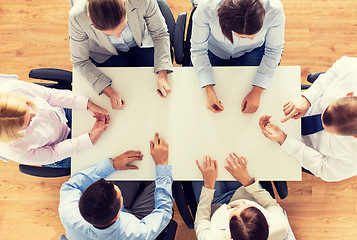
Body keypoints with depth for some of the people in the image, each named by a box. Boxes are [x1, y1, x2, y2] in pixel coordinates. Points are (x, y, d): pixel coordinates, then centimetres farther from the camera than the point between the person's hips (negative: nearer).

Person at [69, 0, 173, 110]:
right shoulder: (77, 17, -35)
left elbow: (160, 34, -17)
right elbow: (80, 61, -20)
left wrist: (162, 76, -28)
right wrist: (109, 92, -31)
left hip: (141, 44, 1)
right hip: (106, 55, 0)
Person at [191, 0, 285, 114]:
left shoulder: (274, 9, -36)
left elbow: (273, 51, -17)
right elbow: (198, 50, -22)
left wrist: (257, 91, -23)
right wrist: (209, 91, -29)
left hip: (252, 50, 0)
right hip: (214, 50, 0)